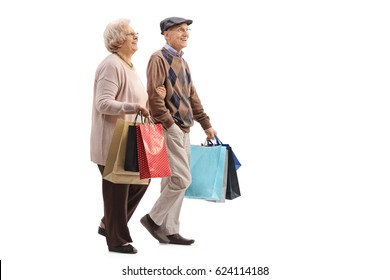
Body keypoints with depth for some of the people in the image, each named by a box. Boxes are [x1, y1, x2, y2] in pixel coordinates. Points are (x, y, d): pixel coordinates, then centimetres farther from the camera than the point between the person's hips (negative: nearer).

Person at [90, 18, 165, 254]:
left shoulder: (128, 65, 15)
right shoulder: (111, 66, -16)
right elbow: (103, 103, -24)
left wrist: (152, 98, 9)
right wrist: (133, 107, -34)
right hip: (113, 140, -10)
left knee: (140, 181, 13)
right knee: (117, 188, -2)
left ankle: (108, 225, 26)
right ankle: (117, 240, 10)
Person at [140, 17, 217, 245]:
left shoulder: (183, 62, 17)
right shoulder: (159, 59, -8)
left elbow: (192, 97, 21)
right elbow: (154, 95, -17)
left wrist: (206, 124, 20)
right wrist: (169, 124, -20)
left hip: (184, 129, 9)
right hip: (168, 129, -8)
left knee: (173, 182, 10)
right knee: (181, 179, -12)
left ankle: (170, 231, 14)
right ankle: (153, 218, 2)